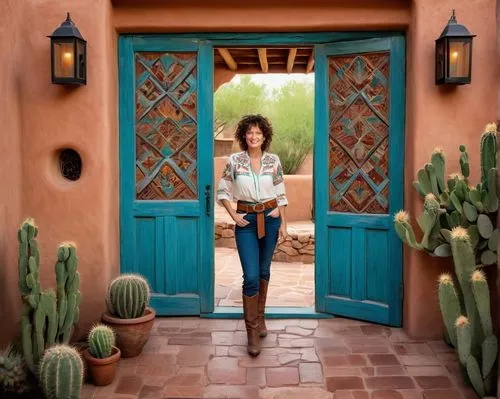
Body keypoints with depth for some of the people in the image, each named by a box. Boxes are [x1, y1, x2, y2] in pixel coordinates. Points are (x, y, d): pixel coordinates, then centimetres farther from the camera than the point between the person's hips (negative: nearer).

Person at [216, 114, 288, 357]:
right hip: (246, 221, -2)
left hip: (270, 218, 2)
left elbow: (281, 195, 5)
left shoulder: (274, 161, 0)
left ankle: (260, 317, 32)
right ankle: (252, 331, 1)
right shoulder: (234, 161, -3)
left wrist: (283, 223, 2)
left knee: (263, 271, 13)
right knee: (251, 276, -9)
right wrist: (234, 216, -5)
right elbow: (222, 192, 4)